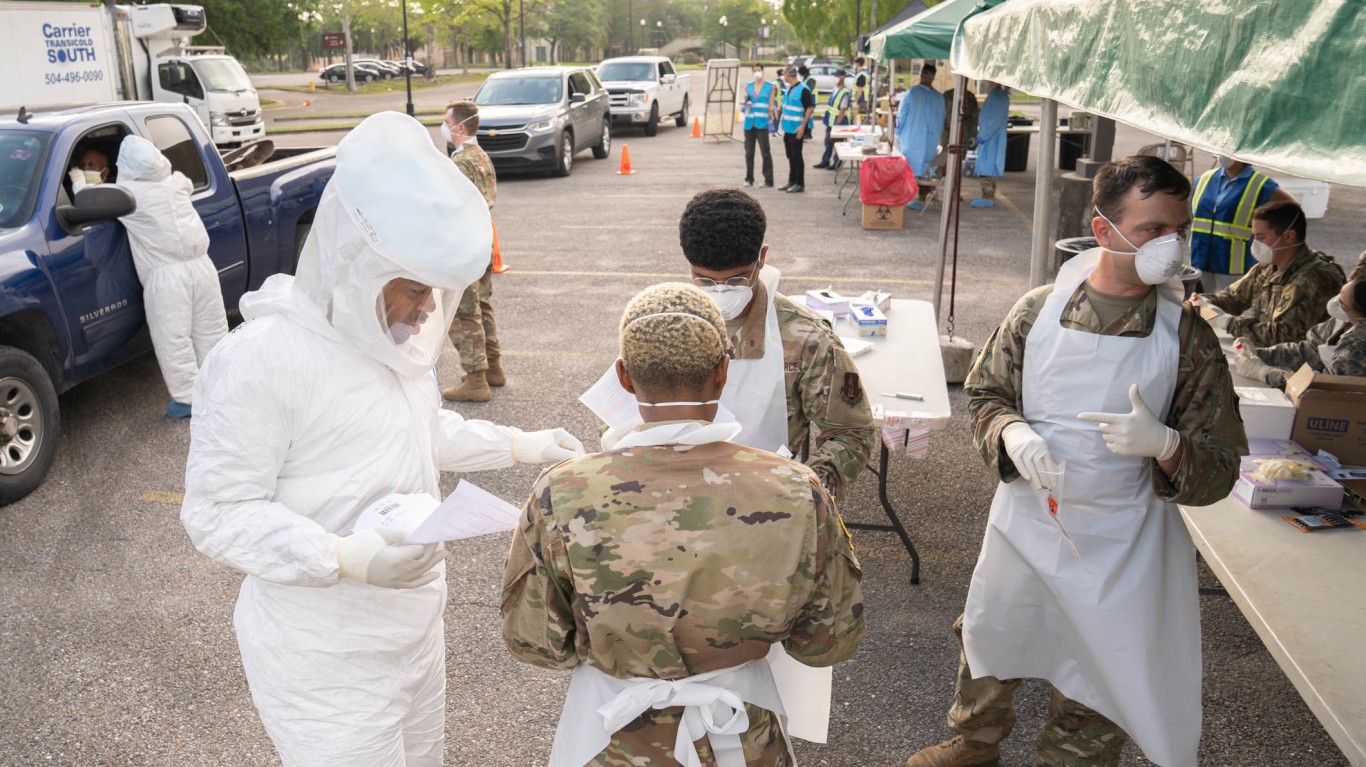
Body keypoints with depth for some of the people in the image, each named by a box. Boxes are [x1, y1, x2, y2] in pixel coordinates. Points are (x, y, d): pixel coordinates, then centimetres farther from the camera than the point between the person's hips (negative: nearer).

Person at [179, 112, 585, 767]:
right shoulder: (261, 358, -24)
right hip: (324, 658, -8)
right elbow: (218, 513, -20)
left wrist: (521, 445, 11)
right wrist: (344, 558, -32)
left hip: (415, 616, 8)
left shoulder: (391, 327, 1)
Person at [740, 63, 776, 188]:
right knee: (749, 152, 7)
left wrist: (771, 115, -7)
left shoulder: (770, 87, 3)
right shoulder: (748, 86, 12)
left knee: (765, 152, -6)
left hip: (762, 123, -4)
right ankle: (749, 178, 16)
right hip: (749, 123, 4)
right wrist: (744, 105, -1)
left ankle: (768, 180, -3)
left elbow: (771, 105, 4)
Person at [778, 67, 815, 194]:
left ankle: (800, 184, 4)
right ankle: (791, 182, 23)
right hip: (788, 128, 9)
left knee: (796, 156, -3)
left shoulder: (803, 89, -15)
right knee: (790, 156, 14)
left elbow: (810, 108, -16)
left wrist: (803, 126, -20)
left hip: (797, 129, -8)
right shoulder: (789, 89, 12)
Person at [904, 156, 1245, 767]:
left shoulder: (1188, 337, -10)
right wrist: (1011, 433, -18)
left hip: (1119, 548, -2)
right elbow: (984, 391, 4)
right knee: (990, 646, 23)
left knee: (1099, 690, 14)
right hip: (1024, 523, 2)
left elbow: (1218, 471, -7)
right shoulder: (1041, 309, -7)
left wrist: (1163, 443, -28)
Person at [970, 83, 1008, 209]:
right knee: (987, 169, 12)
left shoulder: (999, 97, -16)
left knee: (987, 167, -7)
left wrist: (983, 136, -20)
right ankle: (987, 196, 16)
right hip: (988, 138, 10)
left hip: (992, 139, -10)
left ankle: (988, 198, -5)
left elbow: (996, 120, -21)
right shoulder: (993, 95, 14)